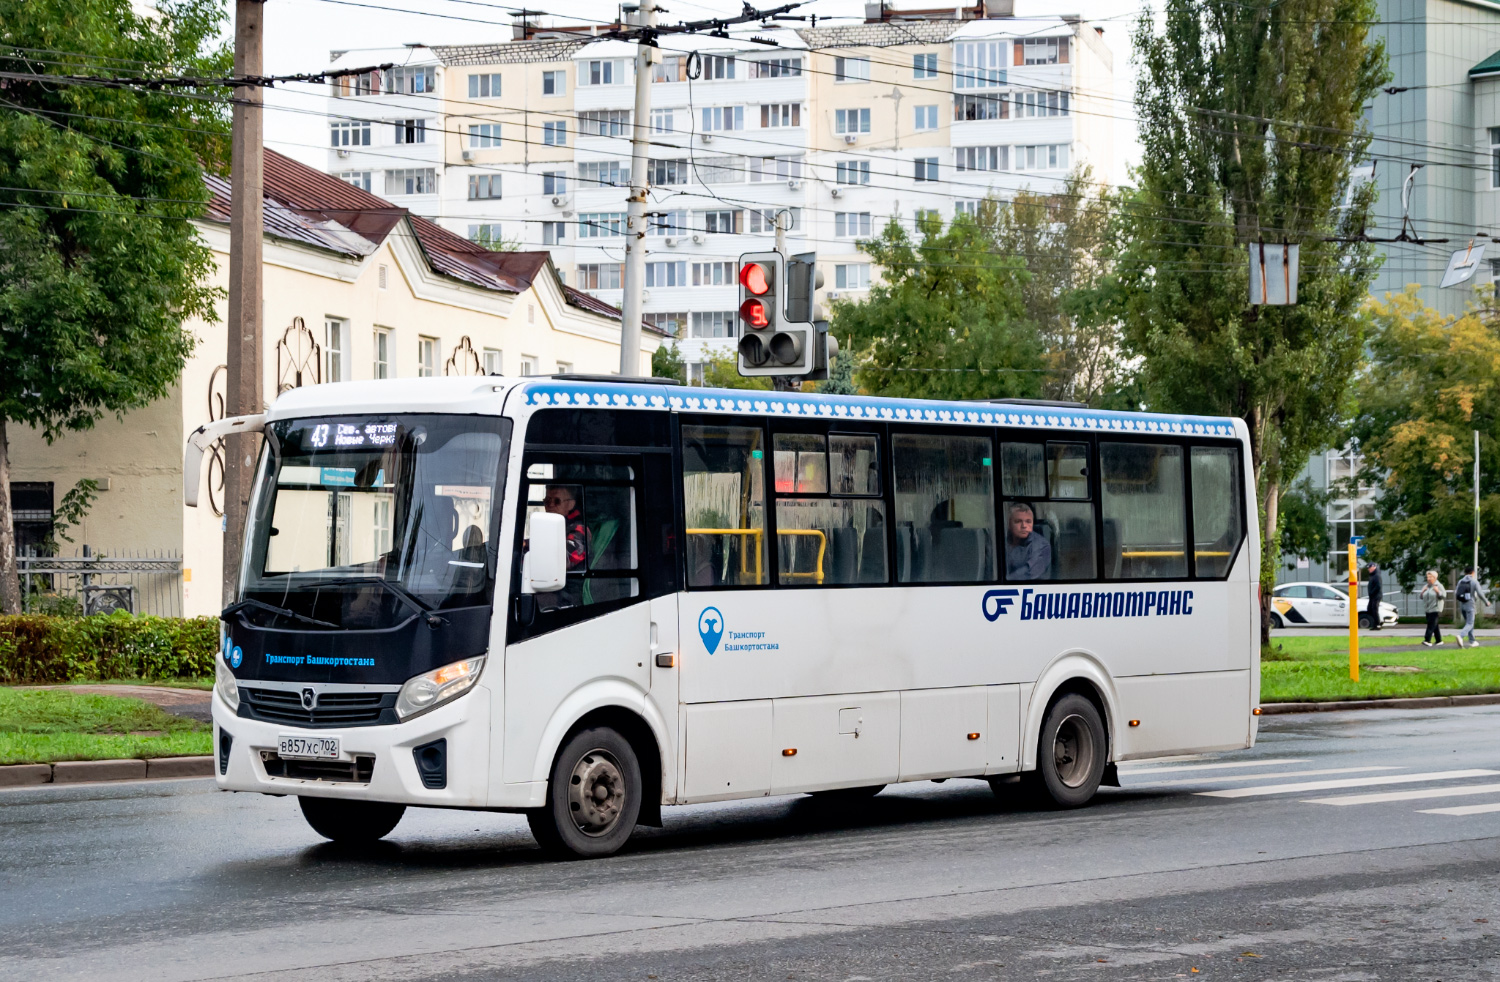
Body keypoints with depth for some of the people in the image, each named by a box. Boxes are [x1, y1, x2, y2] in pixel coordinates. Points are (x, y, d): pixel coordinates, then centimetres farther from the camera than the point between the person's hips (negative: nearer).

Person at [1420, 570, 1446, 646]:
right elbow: (1421, 596, 13)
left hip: (1435, 609, -7)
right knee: (1434, 625, 11)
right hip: (1427, 609, 7)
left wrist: (1437, 591, -21)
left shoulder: (1438, 586, -3)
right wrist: (1423, 591, -6)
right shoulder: (1425, 586, 14)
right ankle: (1439, 640, 18)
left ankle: (1427, 640, -23)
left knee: (1431, 624, -15)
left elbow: (1444, 595, -7)